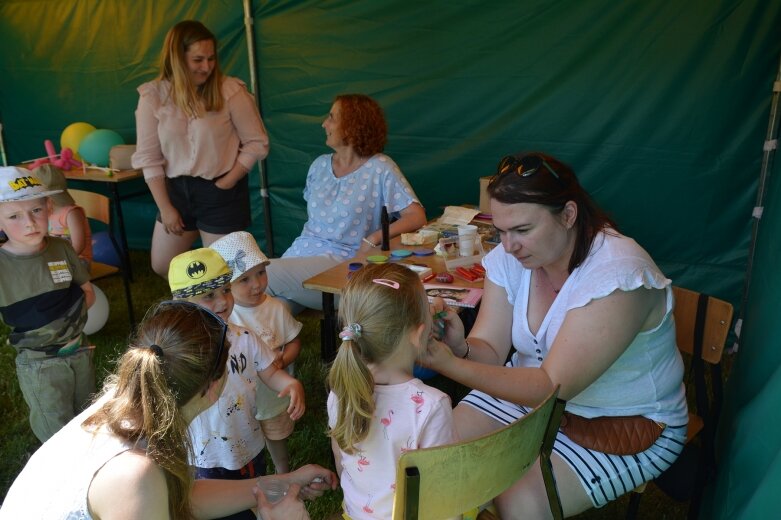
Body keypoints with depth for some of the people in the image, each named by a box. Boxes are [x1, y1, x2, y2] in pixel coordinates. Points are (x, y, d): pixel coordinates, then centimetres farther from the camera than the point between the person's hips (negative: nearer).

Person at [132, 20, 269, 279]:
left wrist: (226, 184, -12)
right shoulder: (153, 95, -6)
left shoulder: (230, 91, -13)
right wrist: (165, 207, -4)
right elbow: (148, 157, -2)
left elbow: (257, 143, -7)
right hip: (176, 189, 4)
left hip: (222, 193, -4)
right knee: (162, 266, 18)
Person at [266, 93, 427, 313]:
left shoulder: (380, 168, -5)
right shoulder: (320, 165, 15)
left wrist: (373, 239, -23)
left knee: (268, 275, -23)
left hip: (341, 260, -5)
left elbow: (417, 216, -13)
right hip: (302, 253, 5)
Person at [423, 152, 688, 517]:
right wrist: (460, 348, -33)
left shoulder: (616, 273, -29)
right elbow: (491, 351, -9)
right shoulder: (509, 257, -9)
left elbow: (554, 386, -31)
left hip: (629, 423, -5)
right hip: (532, 391, 6)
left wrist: (452, 366, -41)